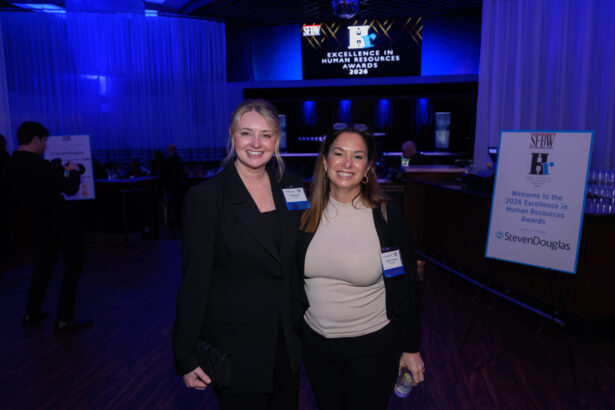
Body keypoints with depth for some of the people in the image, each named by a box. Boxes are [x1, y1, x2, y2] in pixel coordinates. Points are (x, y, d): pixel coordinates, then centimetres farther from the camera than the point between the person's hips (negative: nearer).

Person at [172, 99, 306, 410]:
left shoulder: (293, 187, -2)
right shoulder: (206, 196, -14)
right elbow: (194, 280, -12)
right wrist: (185, 357, -10)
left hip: (288, 341, 4)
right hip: (233, 347, -4)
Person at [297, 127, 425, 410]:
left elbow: (407, 284, -7)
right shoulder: (307, 214, -4)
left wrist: (411, 348, -4)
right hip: (314, 342, 4)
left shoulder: (388, 216, -12)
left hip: (372, 347, -3)